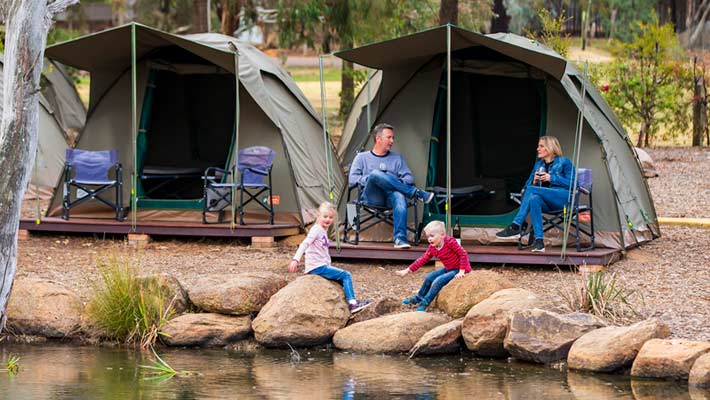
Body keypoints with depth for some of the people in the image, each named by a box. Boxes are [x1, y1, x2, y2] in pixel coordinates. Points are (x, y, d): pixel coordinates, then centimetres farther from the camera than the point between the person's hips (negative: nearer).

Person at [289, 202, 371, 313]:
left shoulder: (324, 230, 18)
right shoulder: (316, 229, -10)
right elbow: (305, 244, -22)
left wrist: (330, 267, 17)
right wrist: (296, 260, -34)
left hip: (323, 266, 9)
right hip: (317, 267, -9)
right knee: (346, 275, -12)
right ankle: (352, 303, -15)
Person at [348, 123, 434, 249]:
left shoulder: (397, 158, 29)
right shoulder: (362, 157, 22)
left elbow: (409, 177, 17)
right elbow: (352, 179, 8)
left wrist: (400, 182, -5)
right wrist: (370, 179, -6)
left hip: (390, 196, 1)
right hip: (371, 197, -1)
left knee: (399, 196, -39)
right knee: (376, 174, -35)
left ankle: (400, 238, -53)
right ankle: (418, 193, -27)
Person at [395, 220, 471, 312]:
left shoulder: (450, 242, -23)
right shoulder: (432, 248, -1)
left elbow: (463, 254, -22)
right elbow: (422, 260, 4)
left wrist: (461, 271, -27)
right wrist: (407, 270, 0)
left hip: (458, 270, -8)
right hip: (448, 269, 8)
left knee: (438, 281, -22)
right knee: (429, 277, 6)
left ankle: (425, 303, -12)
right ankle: (419, 298, 25)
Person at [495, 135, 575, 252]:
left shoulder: (564, 162, 8)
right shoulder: (539, 164, 24)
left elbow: (573, 184, -4)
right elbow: (528, 184, 21)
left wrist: (551, 178, -10)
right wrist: (534, 181, -2)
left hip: (563, 198, -4)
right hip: (547, 204, 4)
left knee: (531, 190, -28)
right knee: (534, 199, -35)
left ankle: (515, 226, -33)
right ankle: (538, 240, -43)